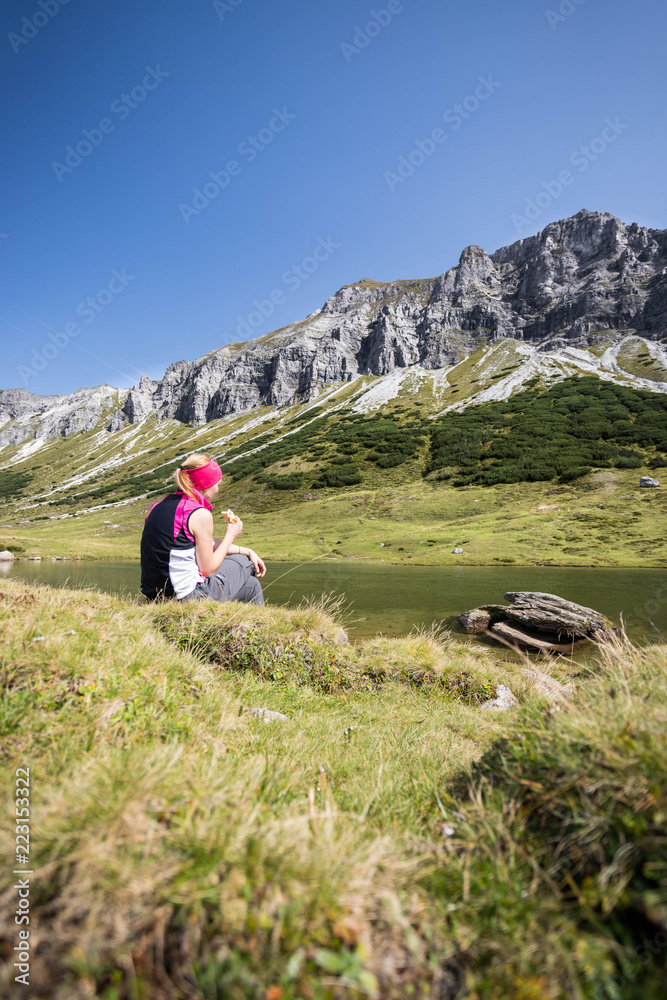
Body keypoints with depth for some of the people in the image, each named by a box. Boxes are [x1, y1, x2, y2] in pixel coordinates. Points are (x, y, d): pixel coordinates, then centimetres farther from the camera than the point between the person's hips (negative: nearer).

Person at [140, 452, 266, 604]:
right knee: (244, 562, 18)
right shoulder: (200, 515, -18)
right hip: (188, 596, -8)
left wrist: (248, 551, 18)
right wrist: (230, 535, 2)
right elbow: (208, 570, -12)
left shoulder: (162, 505, 9)